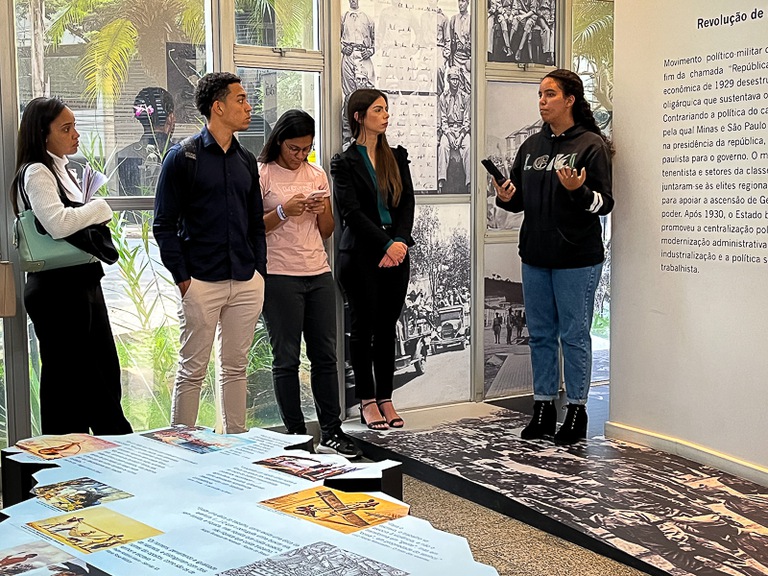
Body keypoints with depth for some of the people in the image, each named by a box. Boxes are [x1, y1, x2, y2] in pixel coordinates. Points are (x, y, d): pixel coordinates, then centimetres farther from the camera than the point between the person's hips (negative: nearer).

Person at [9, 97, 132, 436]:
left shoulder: (59, 168, 16)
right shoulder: (36, 172, -13)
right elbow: (57, 223, -29)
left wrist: (93, 216, 3)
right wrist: (100, 207, -14)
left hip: (81, 284, 10)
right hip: (58, 290, -10)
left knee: (105, 377, 16)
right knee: (66, 381, 1)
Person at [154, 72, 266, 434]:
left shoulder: (246, 160, 14)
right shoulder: (183, 157, -3)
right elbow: (164, 225, -5)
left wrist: (260, 270, 8)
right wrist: (182, 277, -11)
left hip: (246, 283, 5)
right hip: (201, 282, -5)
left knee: (235, 368, 12)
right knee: (192, 370, 1)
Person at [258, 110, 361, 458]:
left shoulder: (317, 175, 14)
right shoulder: (261, 174, -1)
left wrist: (322, 210, -4)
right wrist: (284, 211, -16)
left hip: (319, 274, 5)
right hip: (280, 276, -5)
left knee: (325, 354, 5)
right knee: (287, 358, 1)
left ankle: (331, 432, 12)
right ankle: (296, 435, 9)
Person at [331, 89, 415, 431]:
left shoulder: (397, 157, 13)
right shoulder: (345, 163, -2)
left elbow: (407, 202, 5)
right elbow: (352, 213, -10)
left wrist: (400, 241, -10)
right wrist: (386, 244, -16)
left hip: (396, 253, 4)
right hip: (361, 255, -4)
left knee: (387, 326, 8)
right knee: (363, 326, 2)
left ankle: (385, 398, 16)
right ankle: (367, 401, 12)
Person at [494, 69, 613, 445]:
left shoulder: (591, 145, -5)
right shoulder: (532, 146, 13)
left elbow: (604, 202, -9)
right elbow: (519, 199, 16)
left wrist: (578, 191, -27)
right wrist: (506, 197, -5)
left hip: (576, 258, -6)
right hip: (535, 257, 6)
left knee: (574, 336, 1)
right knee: (540, 334, 12)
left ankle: (576, 411, 13)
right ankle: (543, 409, 22)